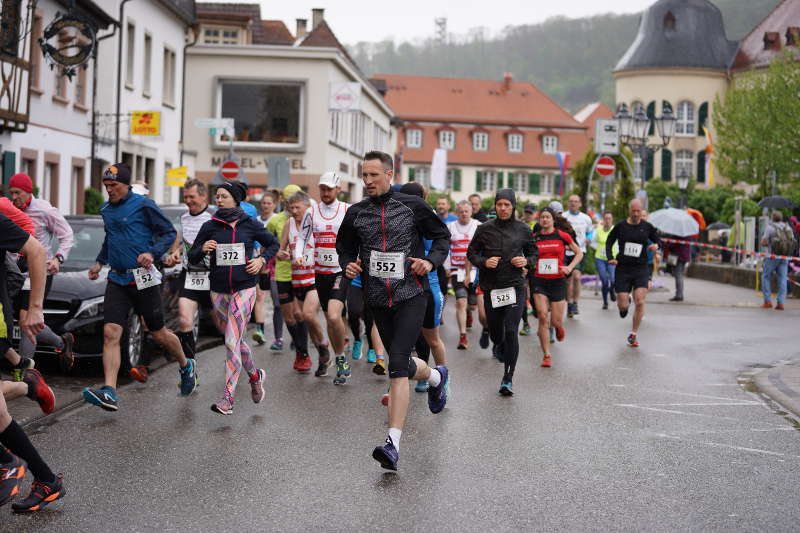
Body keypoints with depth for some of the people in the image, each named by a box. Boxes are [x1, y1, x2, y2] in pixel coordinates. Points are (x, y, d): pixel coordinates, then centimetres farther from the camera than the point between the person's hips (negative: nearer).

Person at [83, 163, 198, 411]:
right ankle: (109, 393, -17)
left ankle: (186, 366, 37)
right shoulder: (106, 209, 12)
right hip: (117, 280, 5)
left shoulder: (143, 205, -8)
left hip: (143, 278, -5)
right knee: (110, 333, -11)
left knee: (158, 334, 8)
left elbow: (169, 232, -5)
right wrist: (99, 262, 20)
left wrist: (152, 253, -19)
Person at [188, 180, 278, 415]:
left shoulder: (250, 224, -1)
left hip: (244, 289, -4)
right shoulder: (209, 226, 3)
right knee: (236, 340, 15)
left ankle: (228, 397, -11)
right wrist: (202, 249, -14)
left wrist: (262, 259, -1)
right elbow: (192, 258, 6)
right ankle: (255, 375, 41)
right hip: (218, 290, 4)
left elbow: (273, 243, 15)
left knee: (232, 342, -11)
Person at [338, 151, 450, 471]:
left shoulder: (412, 206, -2)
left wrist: (432, 260, -10)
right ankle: (436, 376, 53)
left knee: (397, 365, -18)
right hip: (377, 300, 5)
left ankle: (393, 444, -21)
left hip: (410, 296, -5)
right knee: (401, 363, 16)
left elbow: (442, 236, 8)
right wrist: (348, 265, -2)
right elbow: (344, 247, 20)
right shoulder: (356, 213, 6)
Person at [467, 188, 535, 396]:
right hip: (491, 287, 2)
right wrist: (483, 262, -10)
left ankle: (508, 378, -6)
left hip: (515, 287, -1)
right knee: (495, 331, 13)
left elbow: (532, 253, 16)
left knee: (511, 331, -12)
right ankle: (500, 347, 52)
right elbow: (471, 253, 9)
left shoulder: (523, 229, 4)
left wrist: (526, 261, -6)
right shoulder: (484, 229, 2)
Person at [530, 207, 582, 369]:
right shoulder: (534, 238, 3)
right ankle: (547, 355, -4)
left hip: (558, 281, -1)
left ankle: (559, 326, 42)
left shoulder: (562, 236, -1)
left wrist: (569, 267, -6)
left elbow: (579, 253, 8)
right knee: (543, 317, -12)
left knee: (555, 322, 1)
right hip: (539, 282, 1)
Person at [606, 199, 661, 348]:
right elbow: (609, 242, 12)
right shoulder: (620, 226, 1)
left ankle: (633, 335, 2)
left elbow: (658, 241, 14)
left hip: (641, 269, 0)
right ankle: (625, 302, 37)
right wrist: (610, 258, -4)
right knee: (622, 306, -4)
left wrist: (656, 245, -10)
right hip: (623, 269, 0)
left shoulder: (647, 227, 3)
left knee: (640, 302, -14)